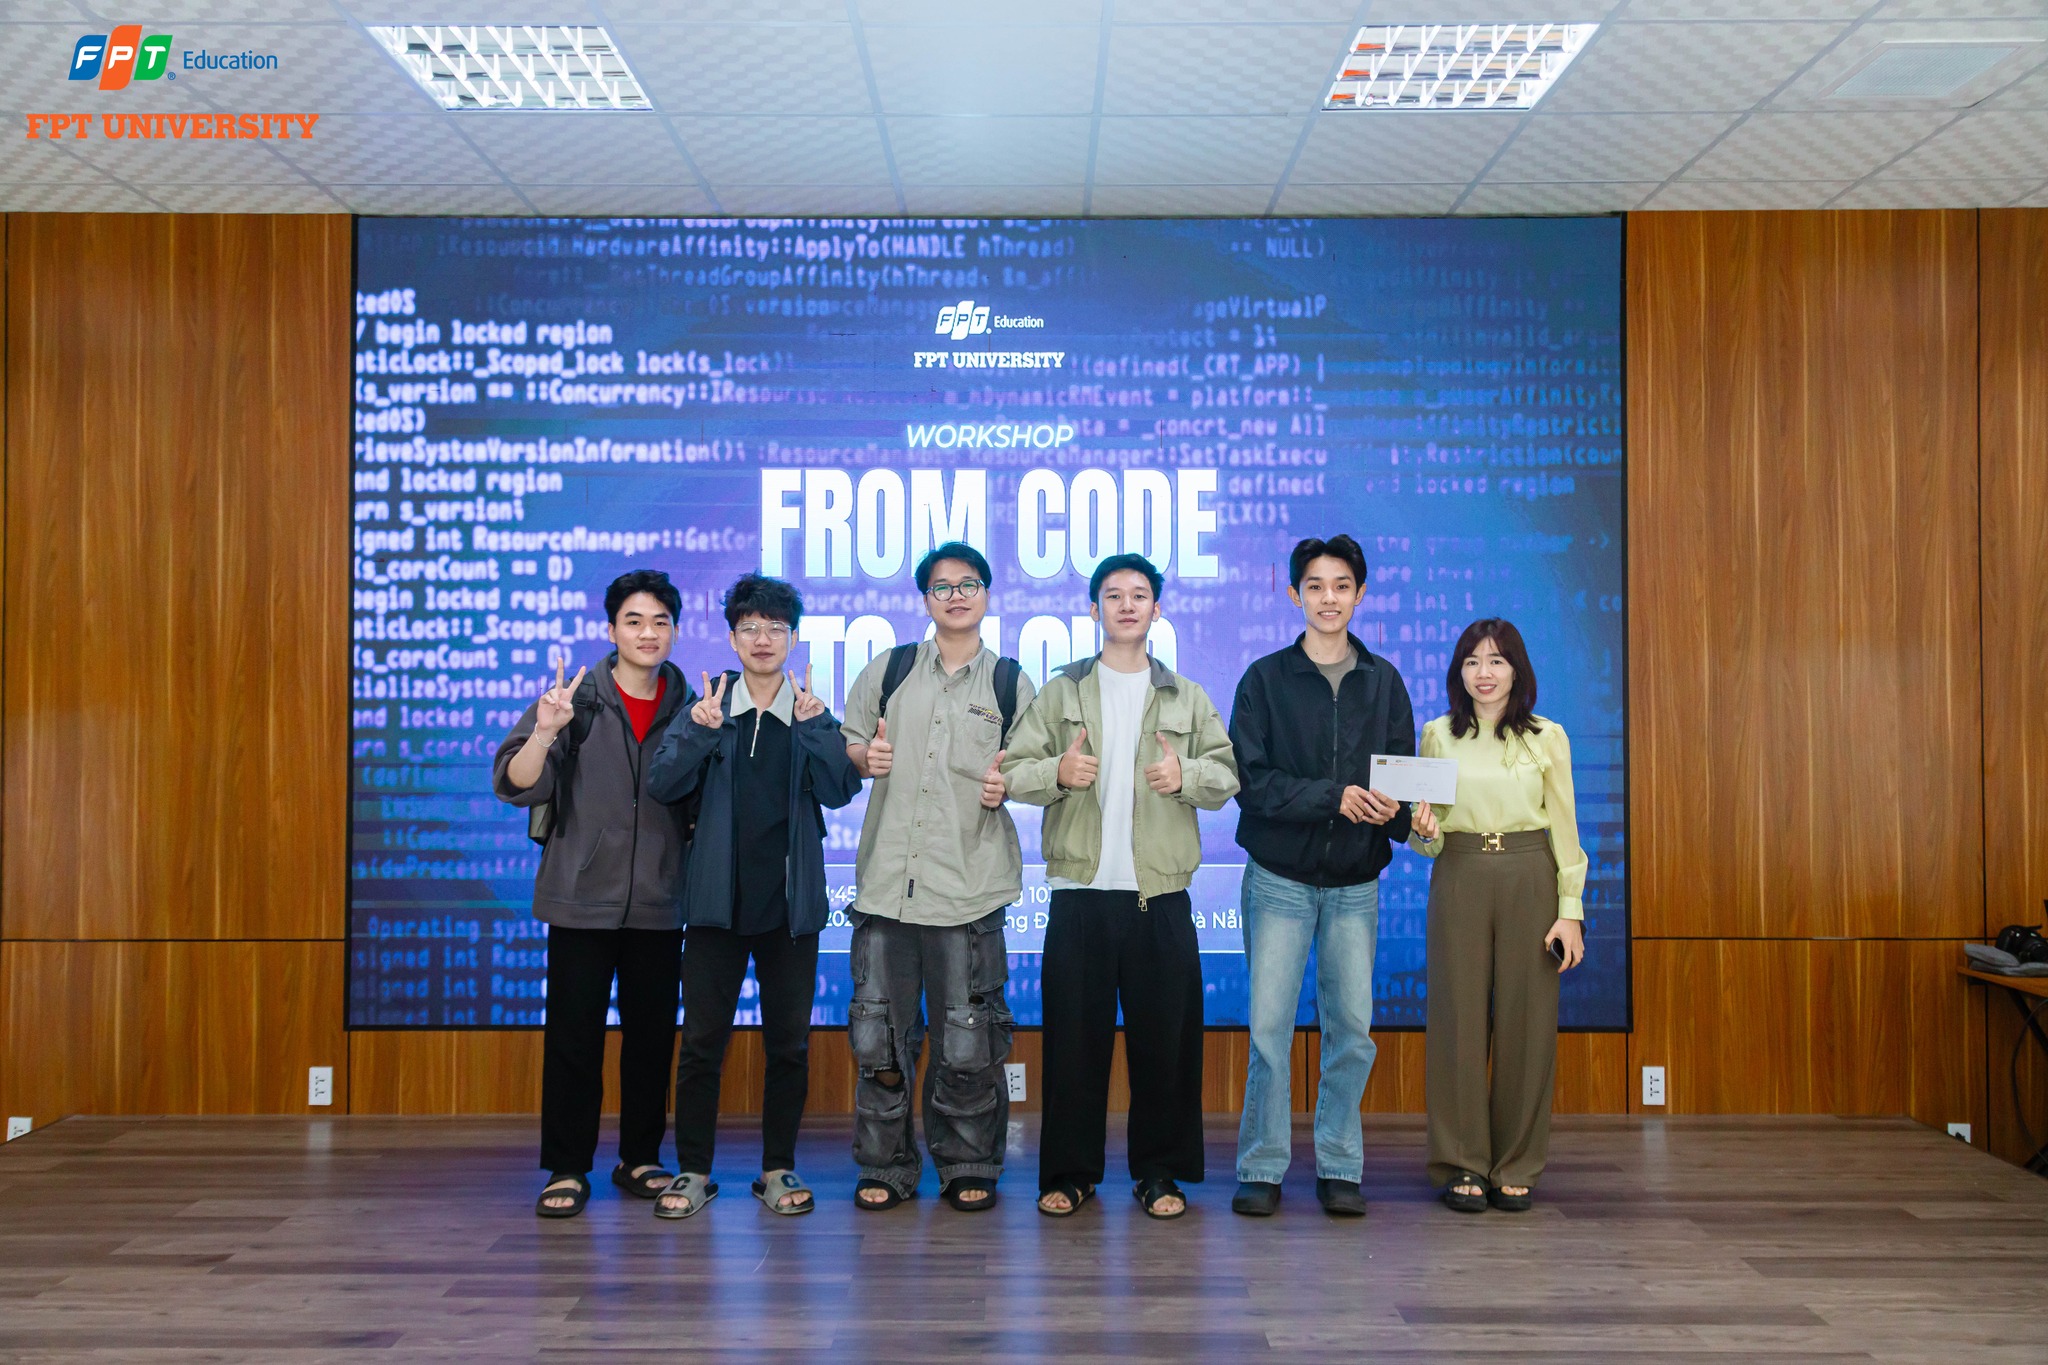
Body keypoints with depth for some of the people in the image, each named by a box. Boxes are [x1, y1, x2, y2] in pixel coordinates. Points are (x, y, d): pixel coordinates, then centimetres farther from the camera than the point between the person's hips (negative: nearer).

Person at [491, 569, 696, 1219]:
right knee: (573, 1036, 1)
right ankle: (567, 1169, 12)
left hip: (659, 904, 2)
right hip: (582, 900, -2)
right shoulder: (574, 700, -2)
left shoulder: (689, 707, 6)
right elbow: (516, 786, -9)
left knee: (652, 1035, 9)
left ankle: (640, 1159, 23)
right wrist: (543, 733, -25)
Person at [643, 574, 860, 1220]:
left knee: (789, 1041, 7)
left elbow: (839, 790, -7)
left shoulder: (814, 713, 7)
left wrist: (813, 726, -17)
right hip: (717, 899, 0)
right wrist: (700, 732, -18)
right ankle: (693, 1170, 13)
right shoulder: (705, 707, 6)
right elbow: (662, 784, -4)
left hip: (790, 901, 1)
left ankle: (779, 1168, 19)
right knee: (701, 1039, 1)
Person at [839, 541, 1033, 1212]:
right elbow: (844, 741, 17)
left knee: (968, 1041, 1)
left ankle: (969, 1167, 17)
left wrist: (1007, 785, -8)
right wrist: (864, 755, -5)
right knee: (879, 1031, 4)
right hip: (886, 879, 2)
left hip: (969, 885, -1)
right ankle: (885, 1167, 18)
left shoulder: (1010, 683, 9)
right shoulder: (889, 670, 11)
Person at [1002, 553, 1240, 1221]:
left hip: (1161, 893, 1)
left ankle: (1160, 1172, 15)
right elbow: (1014, 770, 4)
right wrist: (1056, 772, -16)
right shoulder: (1061, 692, 11)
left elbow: (1227, 778, 8)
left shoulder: (1188, 699, 14)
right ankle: (1069, 1170, 14)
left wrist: (1186, 776, -12)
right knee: (1074, 1033, 2)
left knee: (1164, 1035, 2)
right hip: (1079, 890, 0)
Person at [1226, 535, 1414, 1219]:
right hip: (1279, 878, -2)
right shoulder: (1266, 678, 1)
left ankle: (1340, 1168, 16)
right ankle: (1262, 1168, 9)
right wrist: (1333, 797, -17)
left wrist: (1393, 810, -16)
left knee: (1351, 1028, 4)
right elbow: (1249, 777, -8)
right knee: (1269, 1026, -3)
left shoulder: (1383, 681, 10)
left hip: (1356, 883, 2)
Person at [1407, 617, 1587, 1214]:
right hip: (1459, 879, 1)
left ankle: (1516, 1167, 15)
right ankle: (1463, 1164, 10)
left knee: (1526, 1019, 2)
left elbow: (1565, 830, 5)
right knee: (1458, 1018, 0)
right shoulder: (1438, 735, 8)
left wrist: (1570, 910, -2)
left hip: (1529, 879, 0)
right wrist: (1425, 830, -12)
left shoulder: (1547, 738, 5)